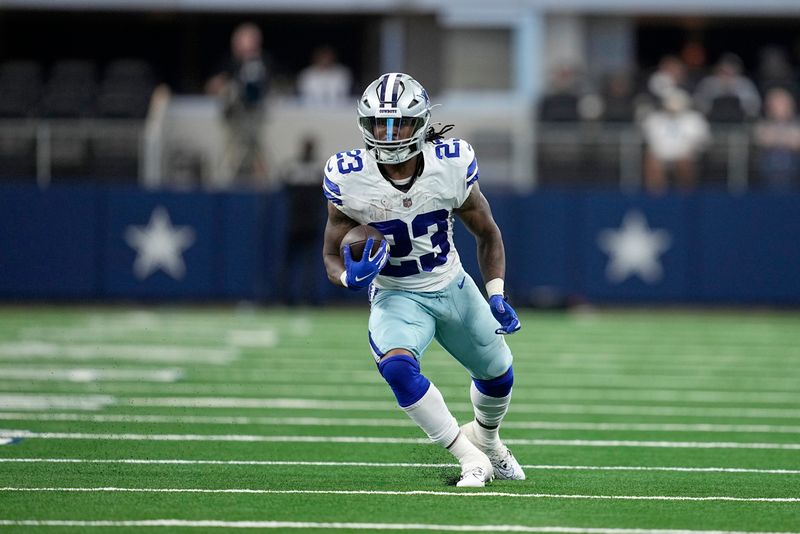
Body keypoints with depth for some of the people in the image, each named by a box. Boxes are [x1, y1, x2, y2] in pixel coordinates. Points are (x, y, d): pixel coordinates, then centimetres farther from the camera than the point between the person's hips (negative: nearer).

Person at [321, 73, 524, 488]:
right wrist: (350, 278, -32)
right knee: (397, 368, -32)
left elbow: (486, 234, -1)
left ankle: (485, 438, 53)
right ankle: (470, 458, -19)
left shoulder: (450, 166, -18)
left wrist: (497, 297, -10)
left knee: (498, 374, 18)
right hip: (396, 297, -2)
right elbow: (332, 255, -9)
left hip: (453, 288, 2)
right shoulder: (348, 179, -21)